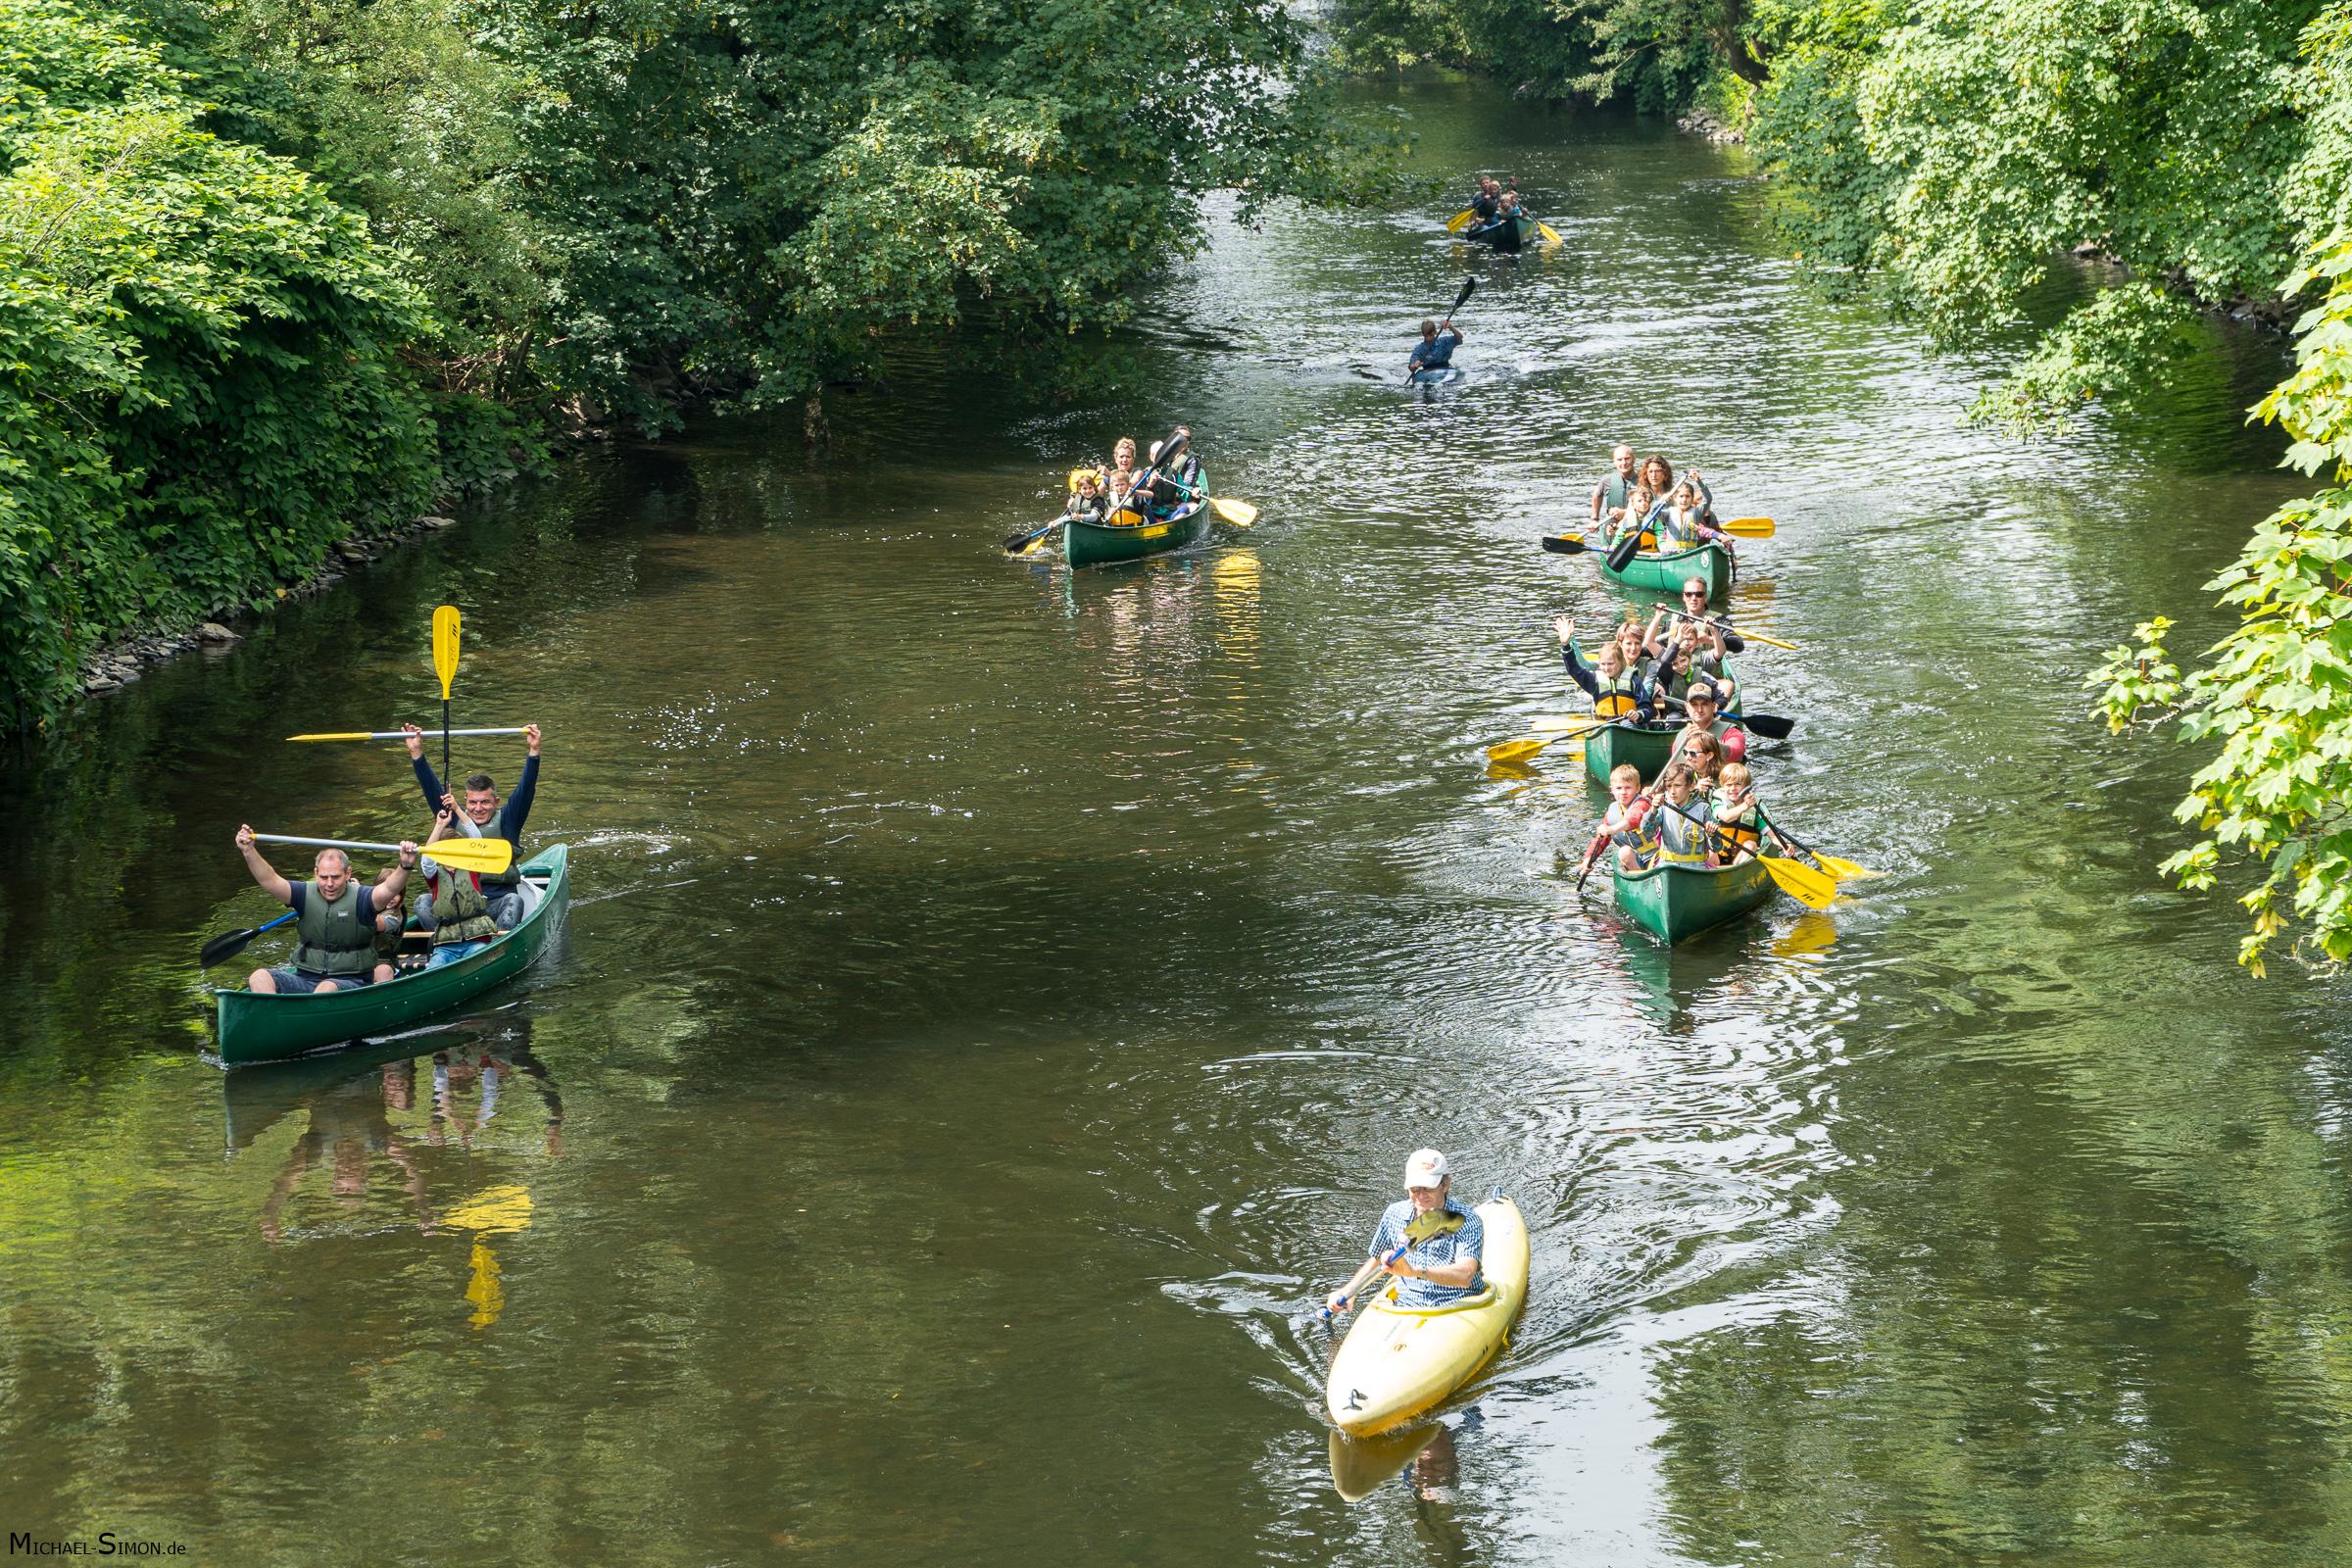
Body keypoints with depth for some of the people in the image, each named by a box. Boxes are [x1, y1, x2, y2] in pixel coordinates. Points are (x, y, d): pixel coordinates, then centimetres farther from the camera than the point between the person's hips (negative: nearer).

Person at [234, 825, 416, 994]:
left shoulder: (359, 898, -3)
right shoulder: (306, 895, 7)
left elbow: (388, 890, -21)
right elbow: (270, 881, -4)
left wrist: (404, 867, -41)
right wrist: (248, 851, -19)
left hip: (351, 983, -4)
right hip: (305, 978, 4)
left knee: (327, 988, -39)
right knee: (259, 978, -21)